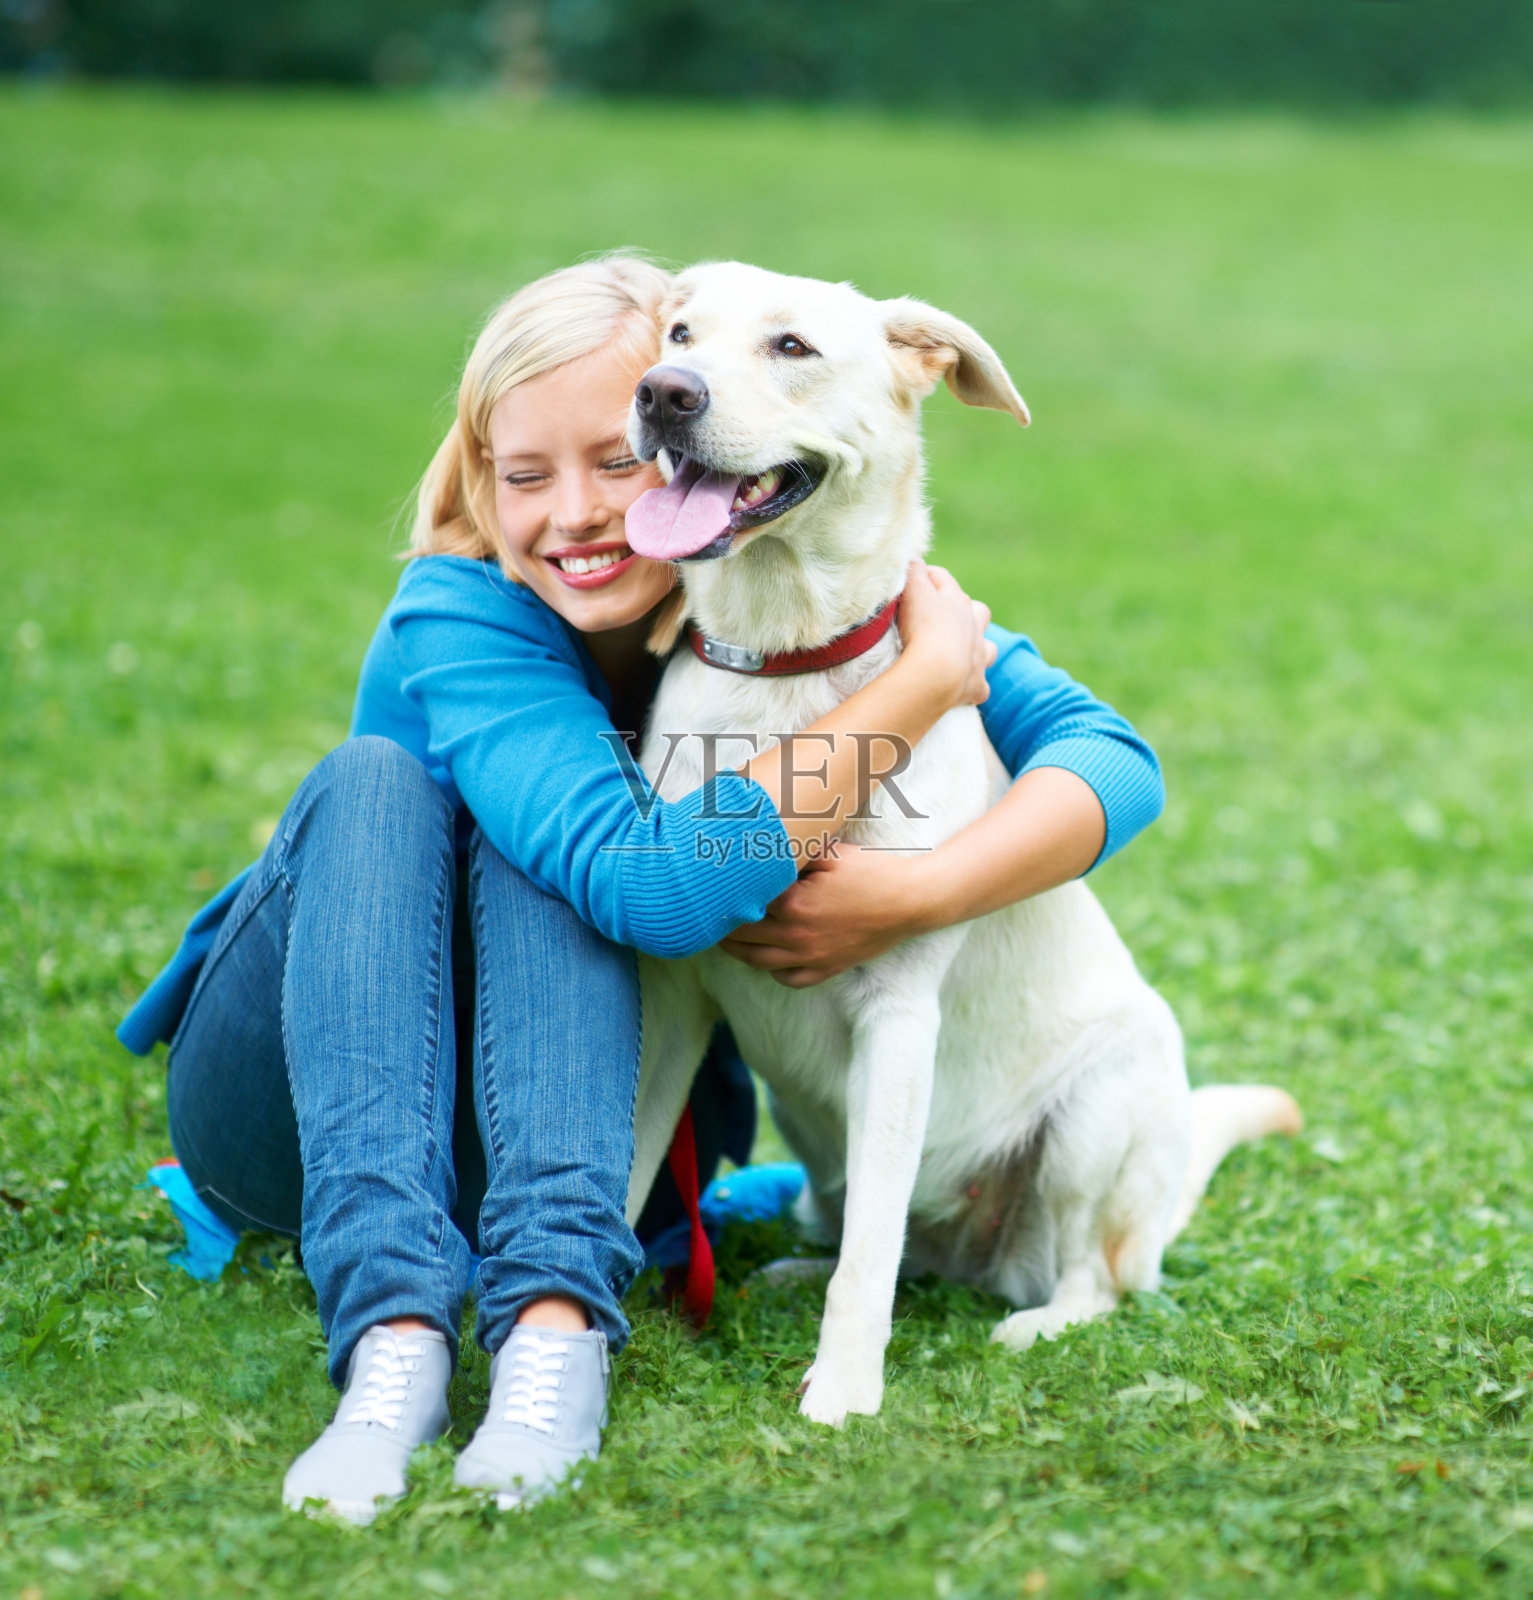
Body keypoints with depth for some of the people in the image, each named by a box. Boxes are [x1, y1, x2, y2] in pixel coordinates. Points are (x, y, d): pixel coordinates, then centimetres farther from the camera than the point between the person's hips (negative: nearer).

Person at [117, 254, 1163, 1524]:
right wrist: (926, 680, -35)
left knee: (527, 834, -26)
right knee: (379, 780, -29)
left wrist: (918, 895, -40)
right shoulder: (463, 618, -25)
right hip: (303, 1115, -2)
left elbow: (1111, 756, -23)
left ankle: (555, 1322, -42)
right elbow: (654, 891, -41)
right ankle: (393, 1331, -45)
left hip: (586, 1116, 2)